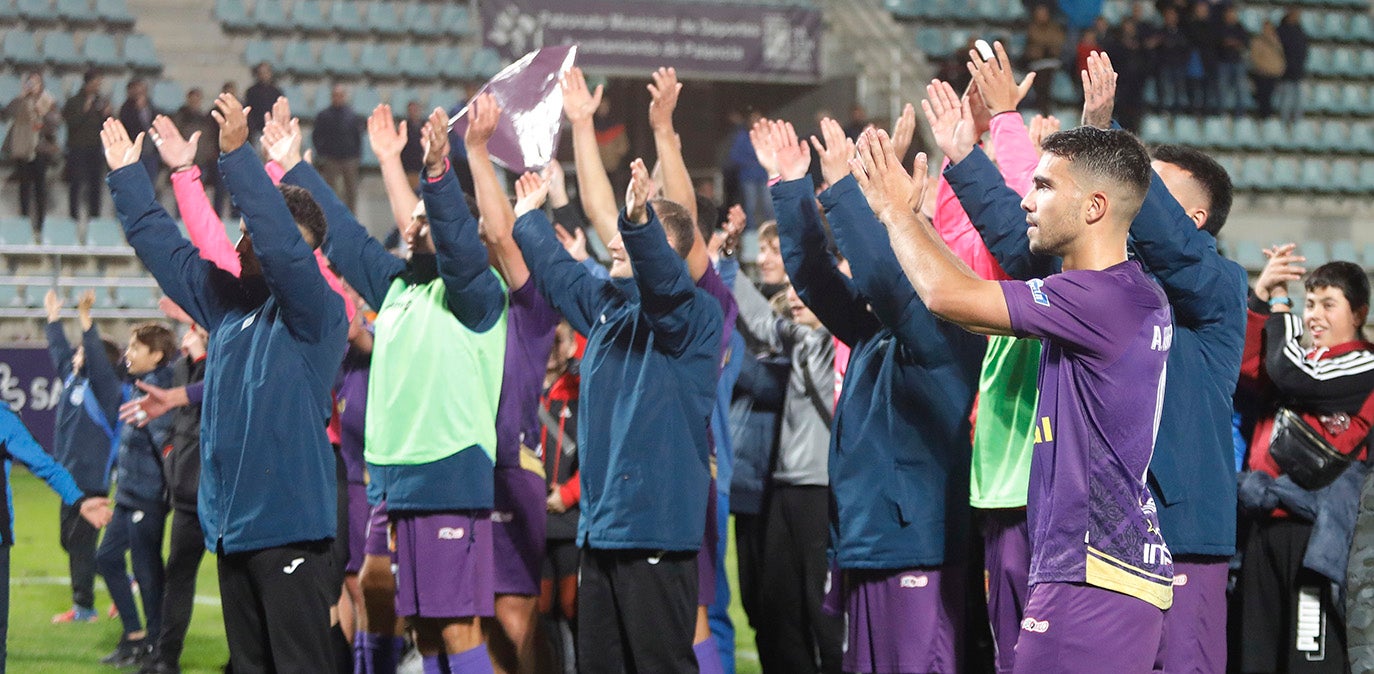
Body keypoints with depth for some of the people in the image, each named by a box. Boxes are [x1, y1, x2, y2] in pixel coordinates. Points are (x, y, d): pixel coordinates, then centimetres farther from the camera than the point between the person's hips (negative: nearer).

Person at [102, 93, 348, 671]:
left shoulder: (314, 311, -9)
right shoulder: (230, 304, 14)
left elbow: (282, 245, -25)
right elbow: (165, 248, 23)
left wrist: (237, 153, -27)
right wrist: (125, 176, 23)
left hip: (288, 529, -8)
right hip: (231, 525, 8)